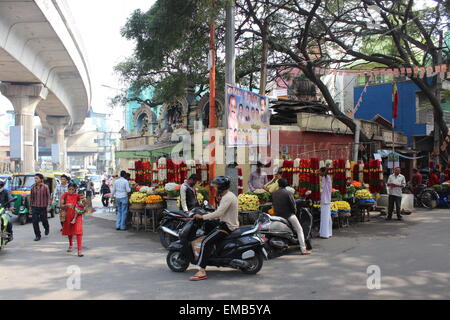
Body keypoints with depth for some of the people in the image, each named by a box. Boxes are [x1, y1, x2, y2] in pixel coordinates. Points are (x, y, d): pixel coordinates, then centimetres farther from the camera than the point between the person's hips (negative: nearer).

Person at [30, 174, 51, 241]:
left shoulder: (45, 187, -5)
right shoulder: (33, 187, 4)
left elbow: (48, 197, -3)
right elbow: (31, 197, 13)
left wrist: (48, 206, -11)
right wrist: (31, 206, 14)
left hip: (43, 207, -3)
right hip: (34, 207, 3)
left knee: (44, 220, 7)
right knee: (35, 222, -2)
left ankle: (47, 228, 41)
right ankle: (37, 235, 11)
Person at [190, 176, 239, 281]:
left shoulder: (227, 198, -17)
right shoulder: (230, 195, 16)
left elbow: (219, 213, -26)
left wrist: (203, 217, -22)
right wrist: (207, 216, 15)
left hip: (227, 226, -11)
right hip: (231, 224, 11)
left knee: (206, 242, -18)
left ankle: (202, 271, -23)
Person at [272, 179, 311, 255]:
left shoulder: (274, 194, 1)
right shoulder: (288, 193, -14)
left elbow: (273, 204, 7)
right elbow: (293, 204, -12)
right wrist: (294, 211, 7)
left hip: (277, 215, 5)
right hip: (288, 215, -5)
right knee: (299, 230, 7)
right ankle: (303, 249, 1)